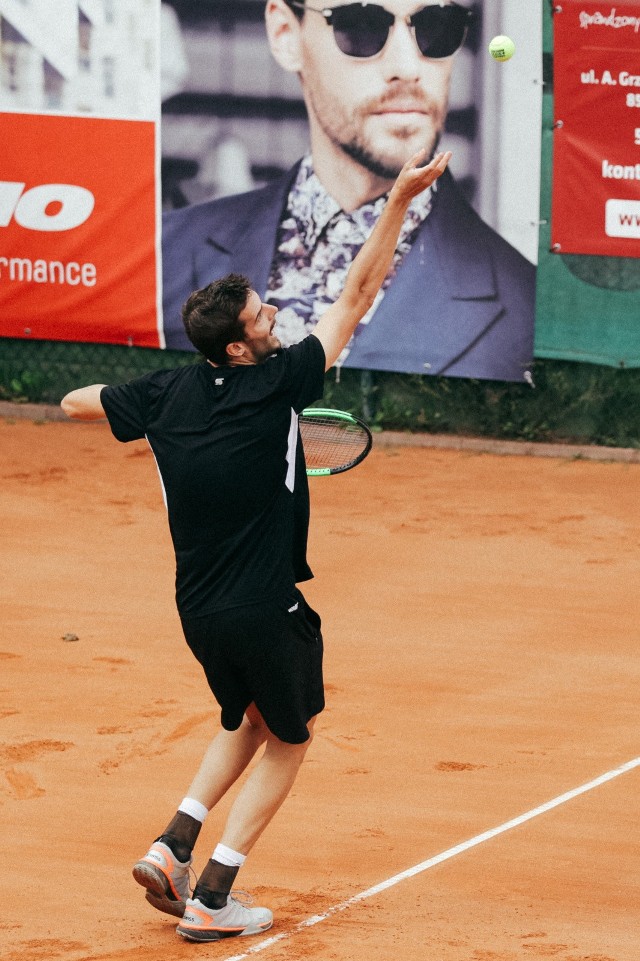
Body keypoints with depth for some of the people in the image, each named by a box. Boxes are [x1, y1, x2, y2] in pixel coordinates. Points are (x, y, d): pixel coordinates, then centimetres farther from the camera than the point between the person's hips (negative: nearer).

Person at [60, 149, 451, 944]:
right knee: (287, 741, 15)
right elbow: (358, 294, -16)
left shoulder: (170, 392, -3)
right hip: (265, 611, -6)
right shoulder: (274, 385, -18)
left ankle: (173, 846, 13)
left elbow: (74, 402, 13)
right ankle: (210, 899, 8)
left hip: (198, 610, 6)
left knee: (249, 722, 29)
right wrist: (399, 200, -15)